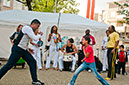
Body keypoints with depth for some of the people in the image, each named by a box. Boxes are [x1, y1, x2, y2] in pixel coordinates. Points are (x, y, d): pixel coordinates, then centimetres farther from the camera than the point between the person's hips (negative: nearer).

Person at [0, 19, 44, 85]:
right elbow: (35, 38, -19)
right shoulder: (27, 28, -13)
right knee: (9, 65, -5)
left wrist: (28, 49, 17)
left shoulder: (29, 29, 17)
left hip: (23, 50, 10)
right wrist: (40, 35, 1)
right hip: (17, 49, -10)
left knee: (32, 62, 3)